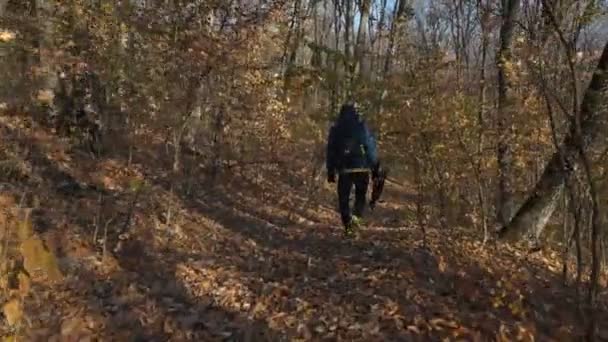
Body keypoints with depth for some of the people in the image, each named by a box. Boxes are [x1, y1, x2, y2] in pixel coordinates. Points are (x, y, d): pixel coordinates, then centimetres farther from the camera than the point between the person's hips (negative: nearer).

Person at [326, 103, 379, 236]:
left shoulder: (335, 129, 8)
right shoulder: (362, 126, 4)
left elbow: (331, 151, 7)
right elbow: (371, 146, 0)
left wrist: (330, 171, 10)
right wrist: (375, 166, 4)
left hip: (344, 169, 0)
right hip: (362, 167, 0)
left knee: (343, 198, 9)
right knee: (360, 195, 18)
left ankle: (347, 225, 2)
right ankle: (357, 216, -5)